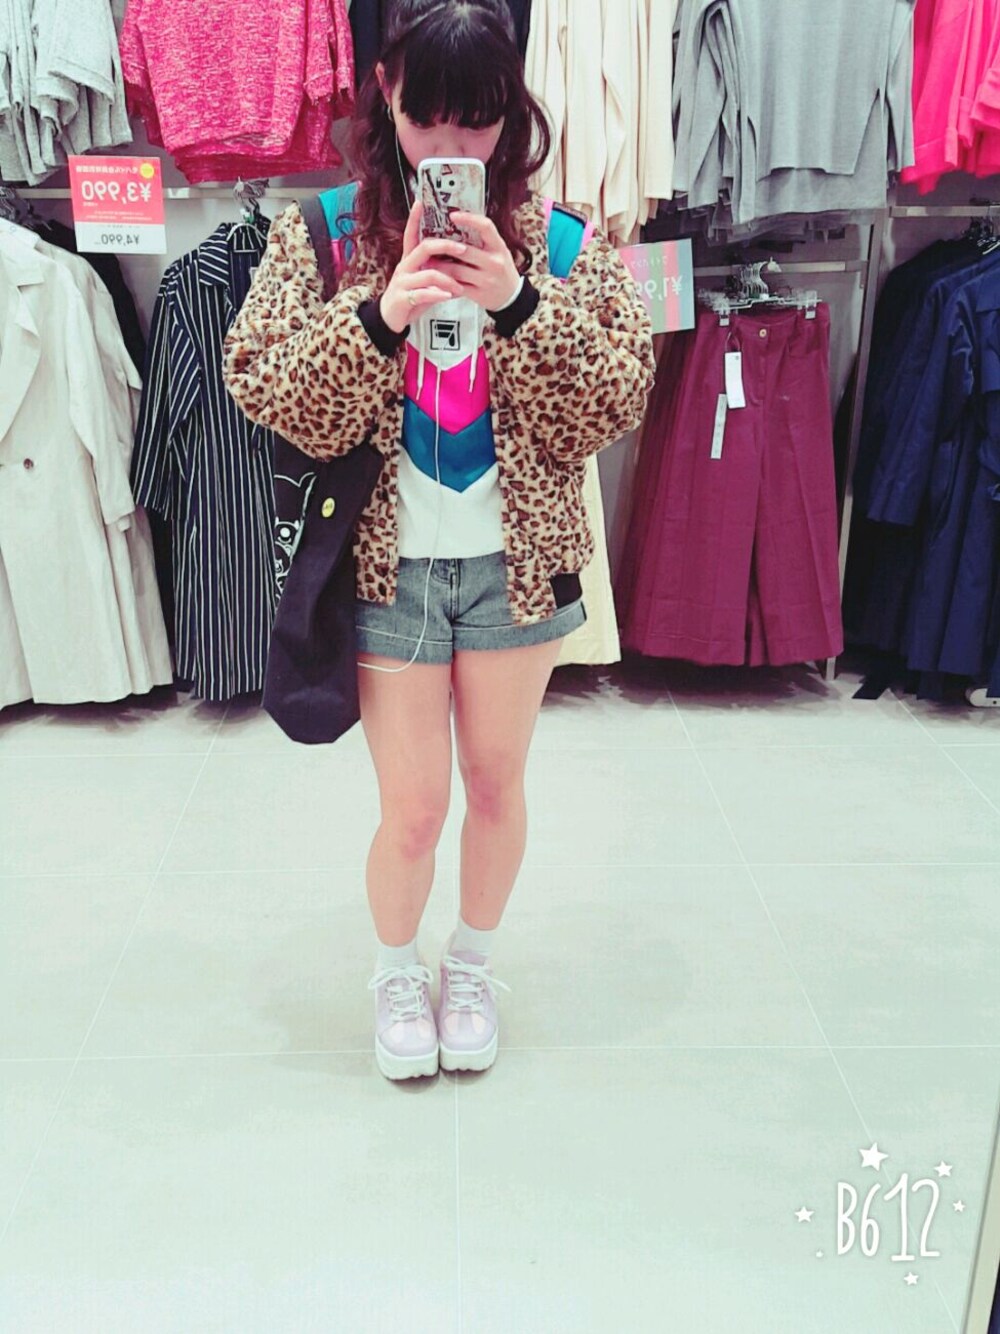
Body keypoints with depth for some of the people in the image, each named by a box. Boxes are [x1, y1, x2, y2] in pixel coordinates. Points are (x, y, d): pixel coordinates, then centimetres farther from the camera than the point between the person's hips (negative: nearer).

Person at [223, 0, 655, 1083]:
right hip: (389, 566, -1)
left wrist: (520, 302, -21)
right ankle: (395, 972, 37)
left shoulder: (557, 240, -1)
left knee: (496, 786, 15)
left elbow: (615, 402, -7)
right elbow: (266, 394, -9)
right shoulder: (323, 231, -3)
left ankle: (472, 962, 42)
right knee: (413, 808, 6)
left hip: (516, 562, 2)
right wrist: (378, 315, -25)